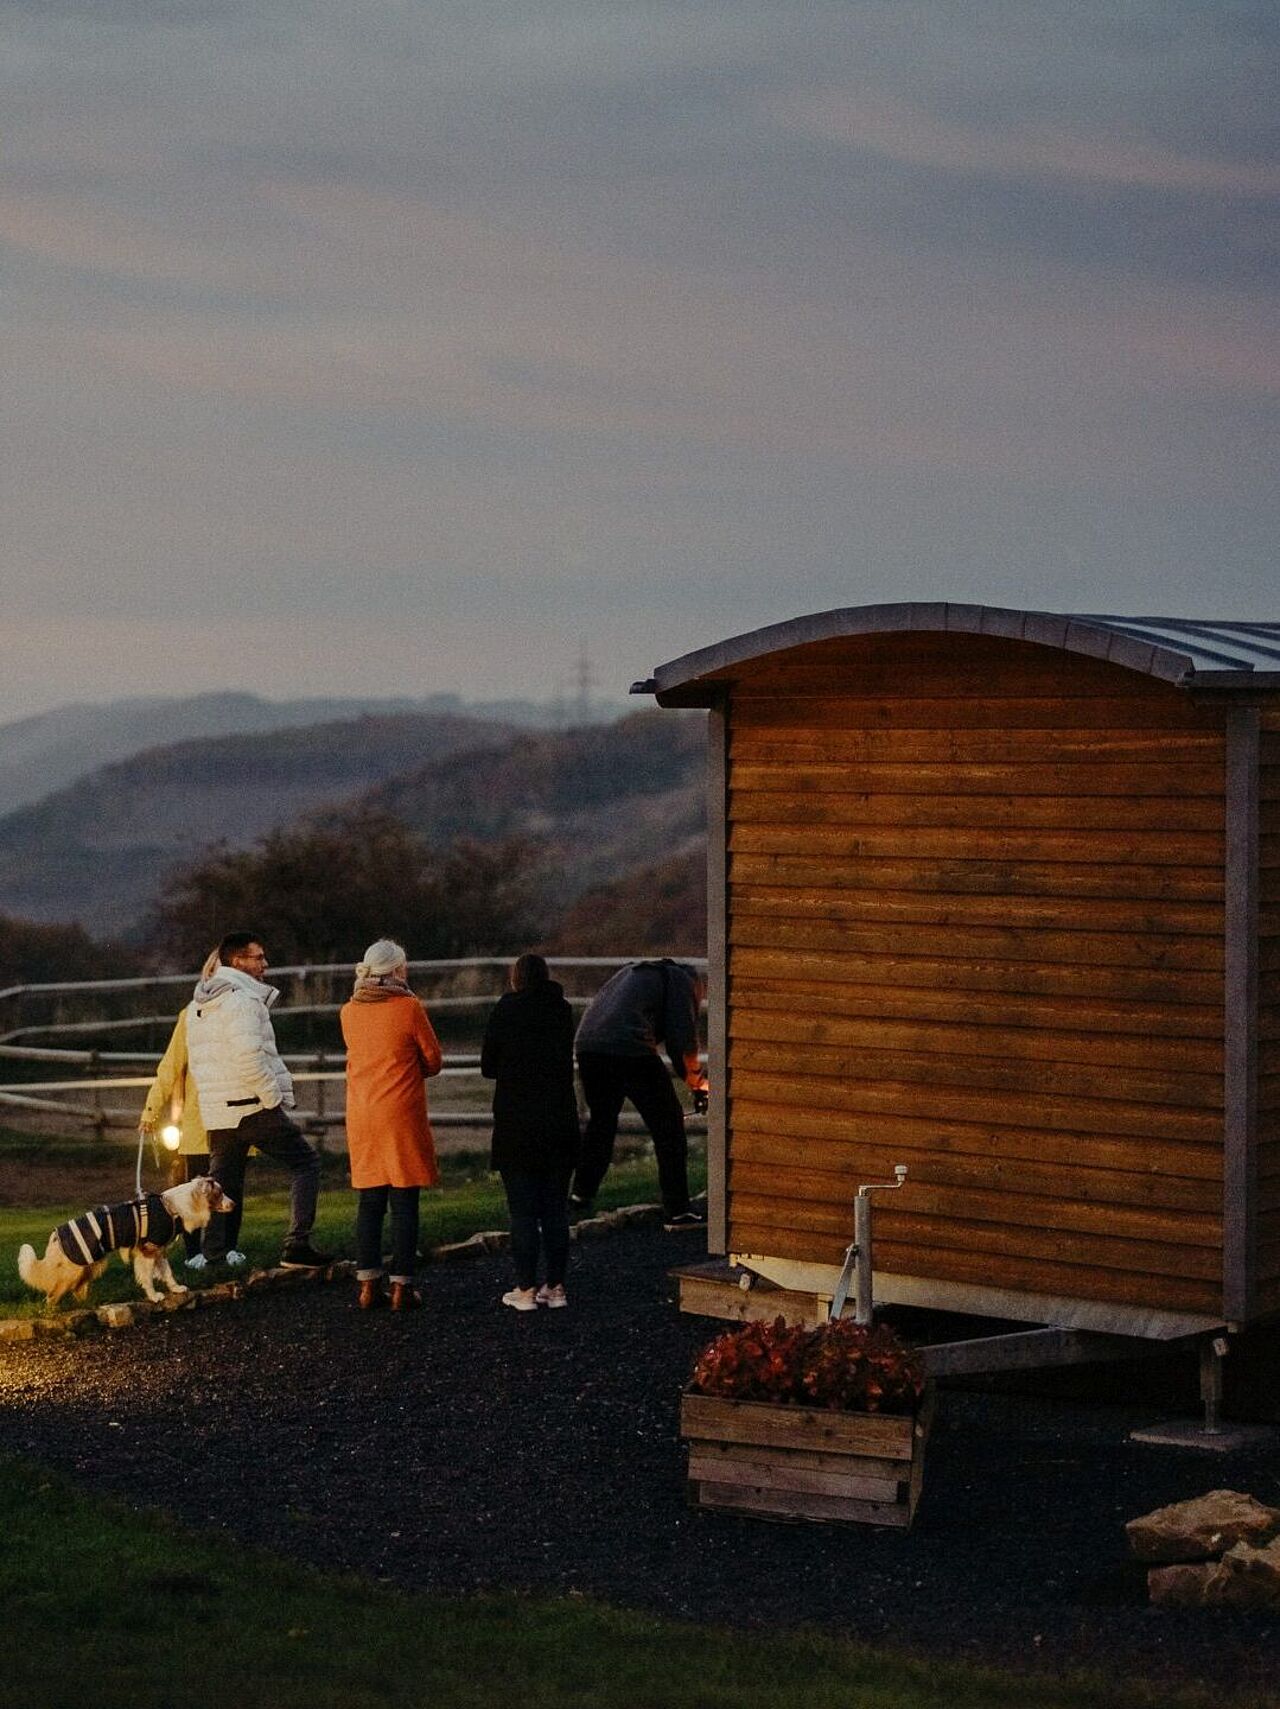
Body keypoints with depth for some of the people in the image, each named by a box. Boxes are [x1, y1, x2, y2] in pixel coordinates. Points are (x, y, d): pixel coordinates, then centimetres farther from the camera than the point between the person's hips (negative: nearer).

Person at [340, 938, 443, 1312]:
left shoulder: (349, 1012, 5)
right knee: (404, 1203, 0)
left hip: (362, 1116, 5)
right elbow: (434, 1062, -1)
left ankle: (368, 1286, 10)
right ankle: (402, 1287, 0)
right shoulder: (409, 1008, -9)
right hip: (402, 1116, -5)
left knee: (369, 1202, 10)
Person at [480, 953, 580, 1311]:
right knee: (555, 1208, 10)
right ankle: (556, 1286, 12)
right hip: (559, 1126, 3)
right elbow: (566, 1063, 10)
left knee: (522, 1211, 1)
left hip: (516, 1125, -3)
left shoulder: (505, 1011, -7)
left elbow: (487, 1067, 0)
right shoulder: (562, 1010, 2)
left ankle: (526, 1289, 1)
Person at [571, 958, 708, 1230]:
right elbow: (683, 1037, 3)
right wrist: (695, 1078, 20)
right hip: (631, 1051, -7)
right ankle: (676, 1212, 4)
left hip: (588, 1047, 7)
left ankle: (581, 1196, 29)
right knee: (668, 1126, 4)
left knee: (600, 1121, 27)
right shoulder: (681, 979, 14)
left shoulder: (632, 972, 34)